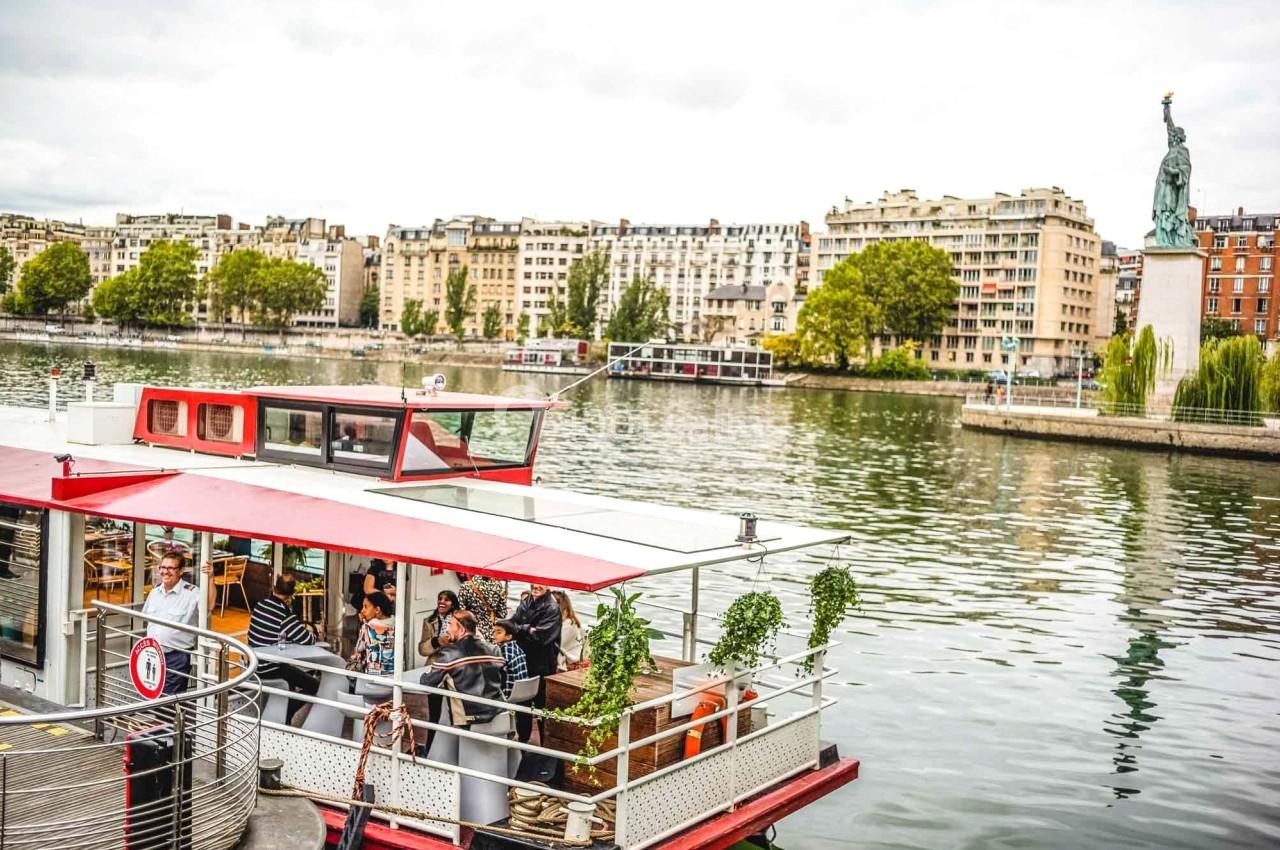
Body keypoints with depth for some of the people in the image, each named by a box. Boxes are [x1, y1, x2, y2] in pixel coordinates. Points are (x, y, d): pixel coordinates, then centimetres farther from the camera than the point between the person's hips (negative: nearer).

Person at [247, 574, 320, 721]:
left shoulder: (260, 605, 1)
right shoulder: (284, 615, -22)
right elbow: (308, 640, -17)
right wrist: (311, 632, 4)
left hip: (255, 664, 9)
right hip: (269, 669, -8)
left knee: (296, 672, 33)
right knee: (314, 684, 0)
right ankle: (284, 719, 6)